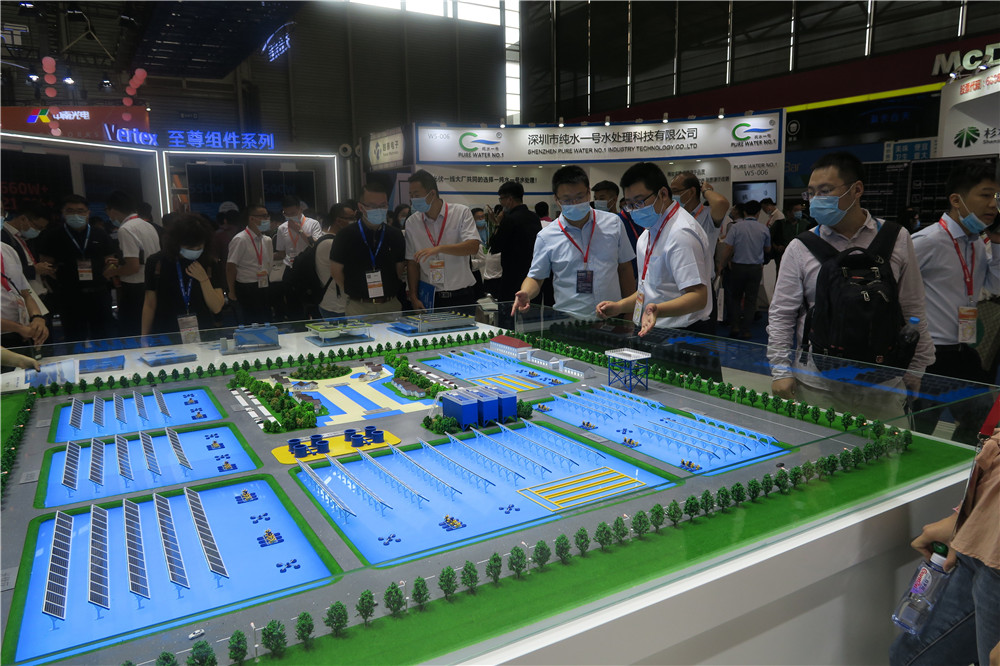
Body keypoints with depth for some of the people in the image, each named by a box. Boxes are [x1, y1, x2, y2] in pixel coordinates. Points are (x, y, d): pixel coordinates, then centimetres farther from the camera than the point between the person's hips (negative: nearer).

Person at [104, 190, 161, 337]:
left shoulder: (125, 229, -15)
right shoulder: (148, 225, 11)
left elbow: (134, 266, -21)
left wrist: (113, 272, -3)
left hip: (135, 290, -8)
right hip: (152, 287, 9)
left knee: (130, 335, -2)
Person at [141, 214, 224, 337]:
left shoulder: (212, 264, -1)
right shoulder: (157, 262, -2)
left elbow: (216, 308, -5)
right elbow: (149, 305, 3)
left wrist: (204, 279, -16)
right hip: (165, 335, 0)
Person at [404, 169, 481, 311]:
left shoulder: (461, 212, -2)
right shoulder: (412, 222, 6)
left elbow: (474, 247, -16)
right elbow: (412, 262, 6)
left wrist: (439, 249, -27)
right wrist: (414, 297, -3)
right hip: (429, 297, 2)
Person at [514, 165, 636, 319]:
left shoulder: (613, 223, 8)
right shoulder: (546, 237, 2)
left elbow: (625, 269, 13)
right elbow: (535, 277, 9)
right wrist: (525, 294, -14)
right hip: (569, 320, -2)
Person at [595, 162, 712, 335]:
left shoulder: (681, 233, -18)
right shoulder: (648, 233, 15)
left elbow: (698, 296, -24)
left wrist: (658, 309, -40)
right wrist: (620, 307, 10)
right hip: (651, 330, 8)